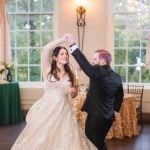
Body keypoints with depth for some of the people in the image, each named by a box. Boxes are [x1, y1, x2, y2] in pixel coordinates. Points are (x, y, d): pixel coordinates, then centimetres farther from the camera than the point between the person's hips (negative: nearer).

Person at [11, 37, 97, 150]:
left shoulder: (70, 74, 8)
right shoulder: (48, 70, -2)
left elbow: (74, 95, 18)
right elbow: (46, 49, -16)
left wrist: (73, 91, -6)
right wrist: (63, 39, -14)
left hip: (64, 111, 3)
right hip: (47, 109, -3)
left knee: (66, 141, 2)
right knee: (40, 140, 2)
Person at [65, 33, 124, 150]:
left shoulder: (99, 72, -18)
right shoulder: (117, 77, 7)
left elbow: (85, 65, -27)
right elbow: (119, 96, 15)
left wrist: (72, 45, -26)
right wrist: (114, 110, 24)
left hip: (96, 115, -8)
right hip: (108, 116, 8)